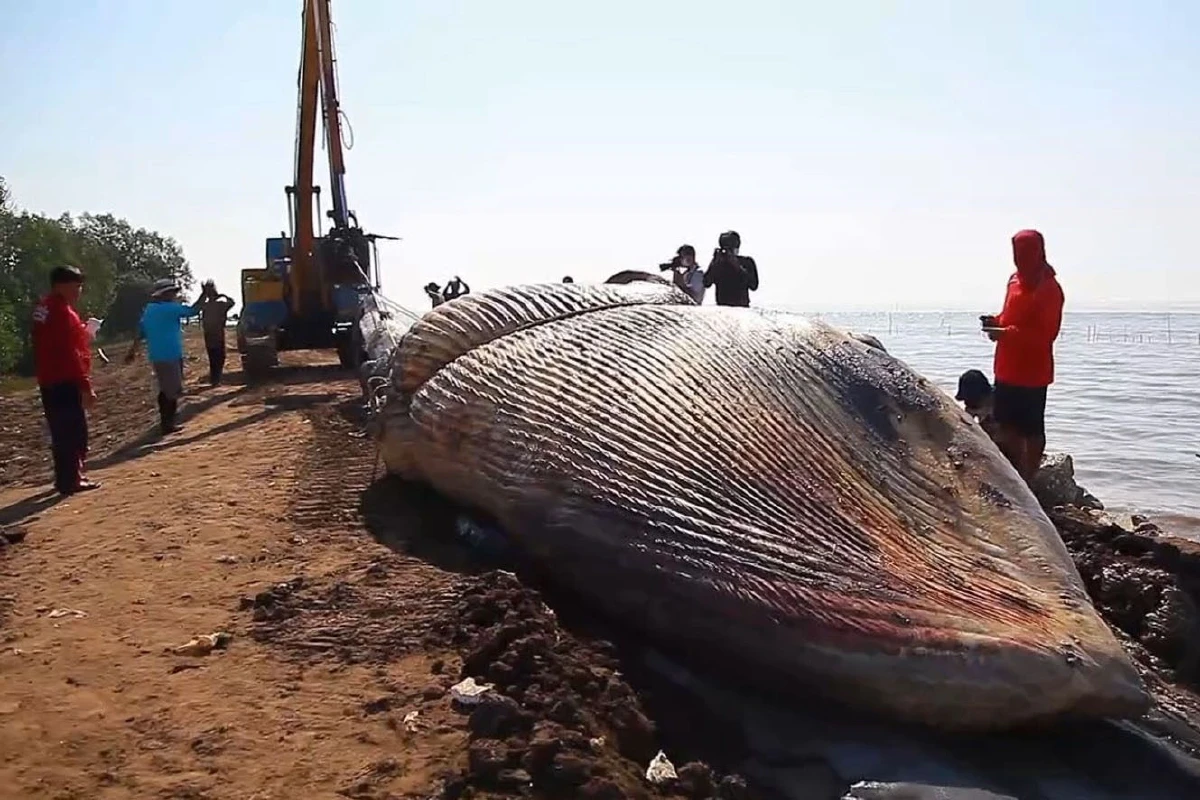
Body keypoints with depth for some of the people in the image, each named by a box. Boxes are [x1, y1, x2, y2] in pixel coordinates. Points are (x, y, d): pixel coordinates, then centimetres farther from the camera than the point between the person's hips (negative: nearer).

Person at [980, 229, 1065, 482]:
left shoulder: (1048, 289, -15)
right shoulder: (1016, 280, 10)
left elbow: (1046, 334, -20)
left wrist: (1006, 333, -28)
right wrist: (996, 321, 1)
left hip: (1032, 372, -8)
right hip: (1007, 369, 8)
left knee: (1031, 428, 3)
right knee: (1008, 424, 15)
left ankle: (1029, 479, 12)